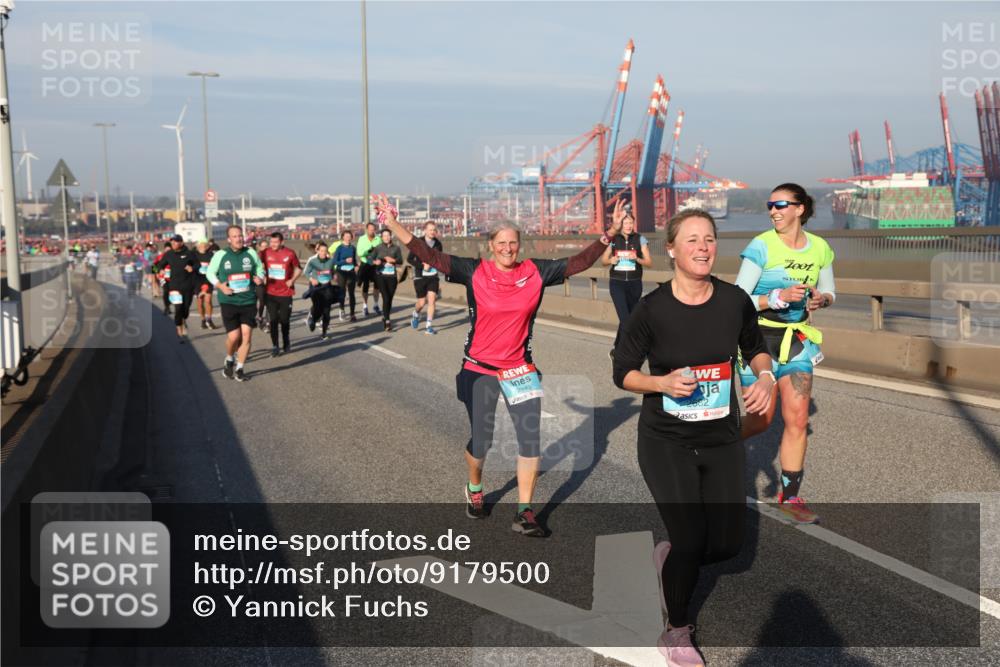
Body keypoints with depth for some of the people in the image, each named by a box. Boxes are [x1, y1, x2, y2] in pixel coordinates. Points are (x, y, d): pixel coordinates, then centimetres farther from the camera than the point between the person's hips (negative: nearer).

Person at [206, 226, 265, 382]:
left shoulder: (251, 253, 1)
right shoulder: (220, 255, -4)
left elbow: (259, 268, 15)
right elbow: (210, 272, 8)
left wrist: (260, 278, -7)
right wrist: (220, 286, -8)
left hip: (248, 301, 2)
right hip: (229, 302, -2)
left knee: (246, 336, -1)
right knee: (234, 337, -7)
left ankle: (239, 369, 15)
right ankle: (229, 361, 25)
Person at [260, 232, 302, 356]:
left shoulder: (290, 253, -7)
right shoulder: (265, 253, -4)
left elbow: (298, 269, 6)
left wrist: (292, 280, -8)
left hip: (286, 293, -1)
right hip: (271, 293, 1)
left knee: (285, 320, 9)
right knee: (273, 320, 0)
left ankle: (286, 343, 30)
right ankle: (274, 346, 9)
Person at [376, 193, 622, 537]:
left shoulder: (536, 272, -3)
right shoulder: (475, 272, -9)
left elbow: (578, 262, 1)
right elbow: (431, 256, -14)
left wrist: (611, 232, -5)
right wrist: (393, 225, -21)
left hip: (520, 369, 2)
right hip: (479, 369, -2)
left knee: (530, 438, -2)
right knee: (481, 441, 8)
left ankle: (524, 513, 10)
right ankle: (474, 489, 39)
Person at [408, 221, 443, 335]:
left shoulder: (438, 244, 2)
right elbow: (409, 259, -6)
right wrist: (422, 265, -18)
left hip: (433, 276, 3)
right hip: (420, 277, -3)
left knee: (432, 300, -8)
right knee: (422, 302, 2)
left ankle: (429, 326, 1)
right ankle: (416, 315, 36)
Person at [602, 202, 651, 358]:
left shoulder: (640, 239, -2)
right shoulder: (613, 239, 0)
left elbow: (649, 262, -1)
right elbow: (603, 260, 9)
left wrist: (637, 259, -20)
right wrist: (611, 260, -13)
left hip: (634, 283, 2)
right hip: (617, 283, -1)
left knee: (631, 318, 12)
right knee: (625, 318, -14)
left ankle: (617, 349, 29)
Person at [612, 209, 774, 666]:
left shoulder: (735, 300, -5)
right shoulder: (652, 309, -14)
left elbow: (755, 347, 14)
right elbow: (622, 373, -5)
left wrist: (766, 377, -6)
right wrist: (663, 382, -23)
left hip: (722, 439, 4)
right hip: (666, 442, -4)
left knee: (727, 543, 3)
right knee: (691, 540, -8)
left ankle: (669, 557, 39)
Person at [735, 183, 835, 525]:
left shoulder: (820, 248, 0)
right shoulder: (762, 246, -13)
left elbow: (829, 291, 15)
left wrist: (821, 299, -9)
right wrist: (778, 297, -27)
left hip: (796, 340, 4)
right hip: (759, 338, -4)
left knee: (797, 419, -2)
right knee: (762, 418, 3)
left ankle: (790, 497, 11)